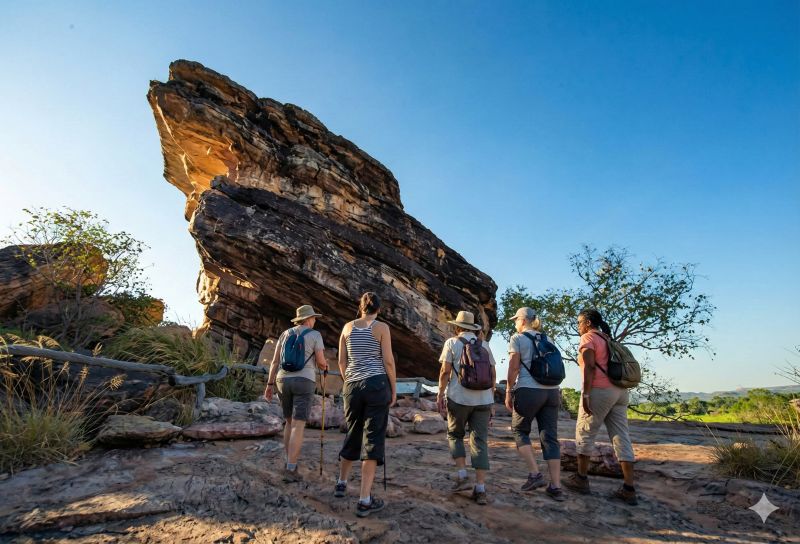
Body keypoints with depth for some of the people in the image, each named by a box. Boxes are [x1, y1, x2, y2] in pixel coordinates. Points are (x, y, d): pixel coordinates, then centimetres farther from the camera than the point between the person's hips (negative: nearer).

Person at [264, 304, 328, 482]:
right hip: (304, 382, -5)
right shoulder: (315, 335, -1)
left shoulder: (285, 334, 13)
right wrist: (323, 367, 20)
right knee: (298, 427, -3)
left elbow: (275, 361, 8)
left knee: (290, 422, 20)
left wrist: (270, 385, 9)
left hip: (284, 381, 5)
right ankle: (290, 471, -8)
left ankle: (290, 464, 21)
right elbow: (321, 362, -5)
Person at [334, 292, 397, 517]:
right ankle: (365, 500, 1)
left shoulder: (348, 327, 8)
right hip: (377, 384, -4)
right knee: (373, 439, 0)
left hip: (352, 386, 4)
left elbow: (342, 360, 10)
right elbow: (388, 361, -7)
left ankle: (341, 483, 37)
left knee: (353, 434, 22)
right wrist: (393, 389, 1)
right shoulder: (382, 327, -3)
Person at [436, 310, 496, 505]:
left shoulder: (452, 342, 1)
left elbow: (445, 372, -6)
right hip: (483, 399, 3)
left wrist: (440, 394, 1)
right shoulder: (484, 345, 12)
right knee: (480, 442, 5)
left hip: (459, 398, -3)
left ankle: (462, 476, 7)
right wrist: (491, 399, 17)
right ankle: (480, 490, 2)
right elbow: (492, 374, 11)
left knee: (455, 435, 17)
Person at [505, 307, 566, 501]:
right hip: (552, 391, 5)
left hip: (528, 391, -5)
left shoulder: (517, 338, 1)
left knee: (520, 430, 12)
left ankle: (534, 473, 1)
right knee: (550, 437, 6)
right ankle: (556, 487, 5)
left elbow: (514, 367, -7)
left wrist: (508, 392, -2)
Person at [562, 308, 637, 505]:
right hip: (619, 391, 8)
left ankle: (581, 479, 12)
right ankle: (629, 489, 4)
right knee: (621, 437, 5)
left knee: (585, 433, 4)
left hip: (600, 391, -8)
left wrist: (585, 394, -17)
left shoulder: (588, 338, -3)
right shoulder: (608, 340, 22)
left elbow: (589, 367, -14)